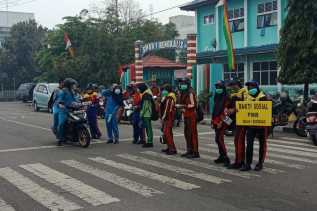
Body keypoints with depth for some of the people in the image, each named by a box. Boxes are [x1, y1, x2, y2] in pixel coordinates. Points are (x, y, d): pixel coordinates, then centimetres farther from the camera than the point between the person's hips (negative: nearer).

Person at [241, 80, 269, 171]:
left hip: (261, 125, -4)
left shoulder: (262, 97, -6)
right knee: (249, 144, 0)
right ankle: (248, 164, 3)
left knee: (262, 144, 9)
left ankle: (260, 163, 18)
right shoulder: (247, 97, 8)